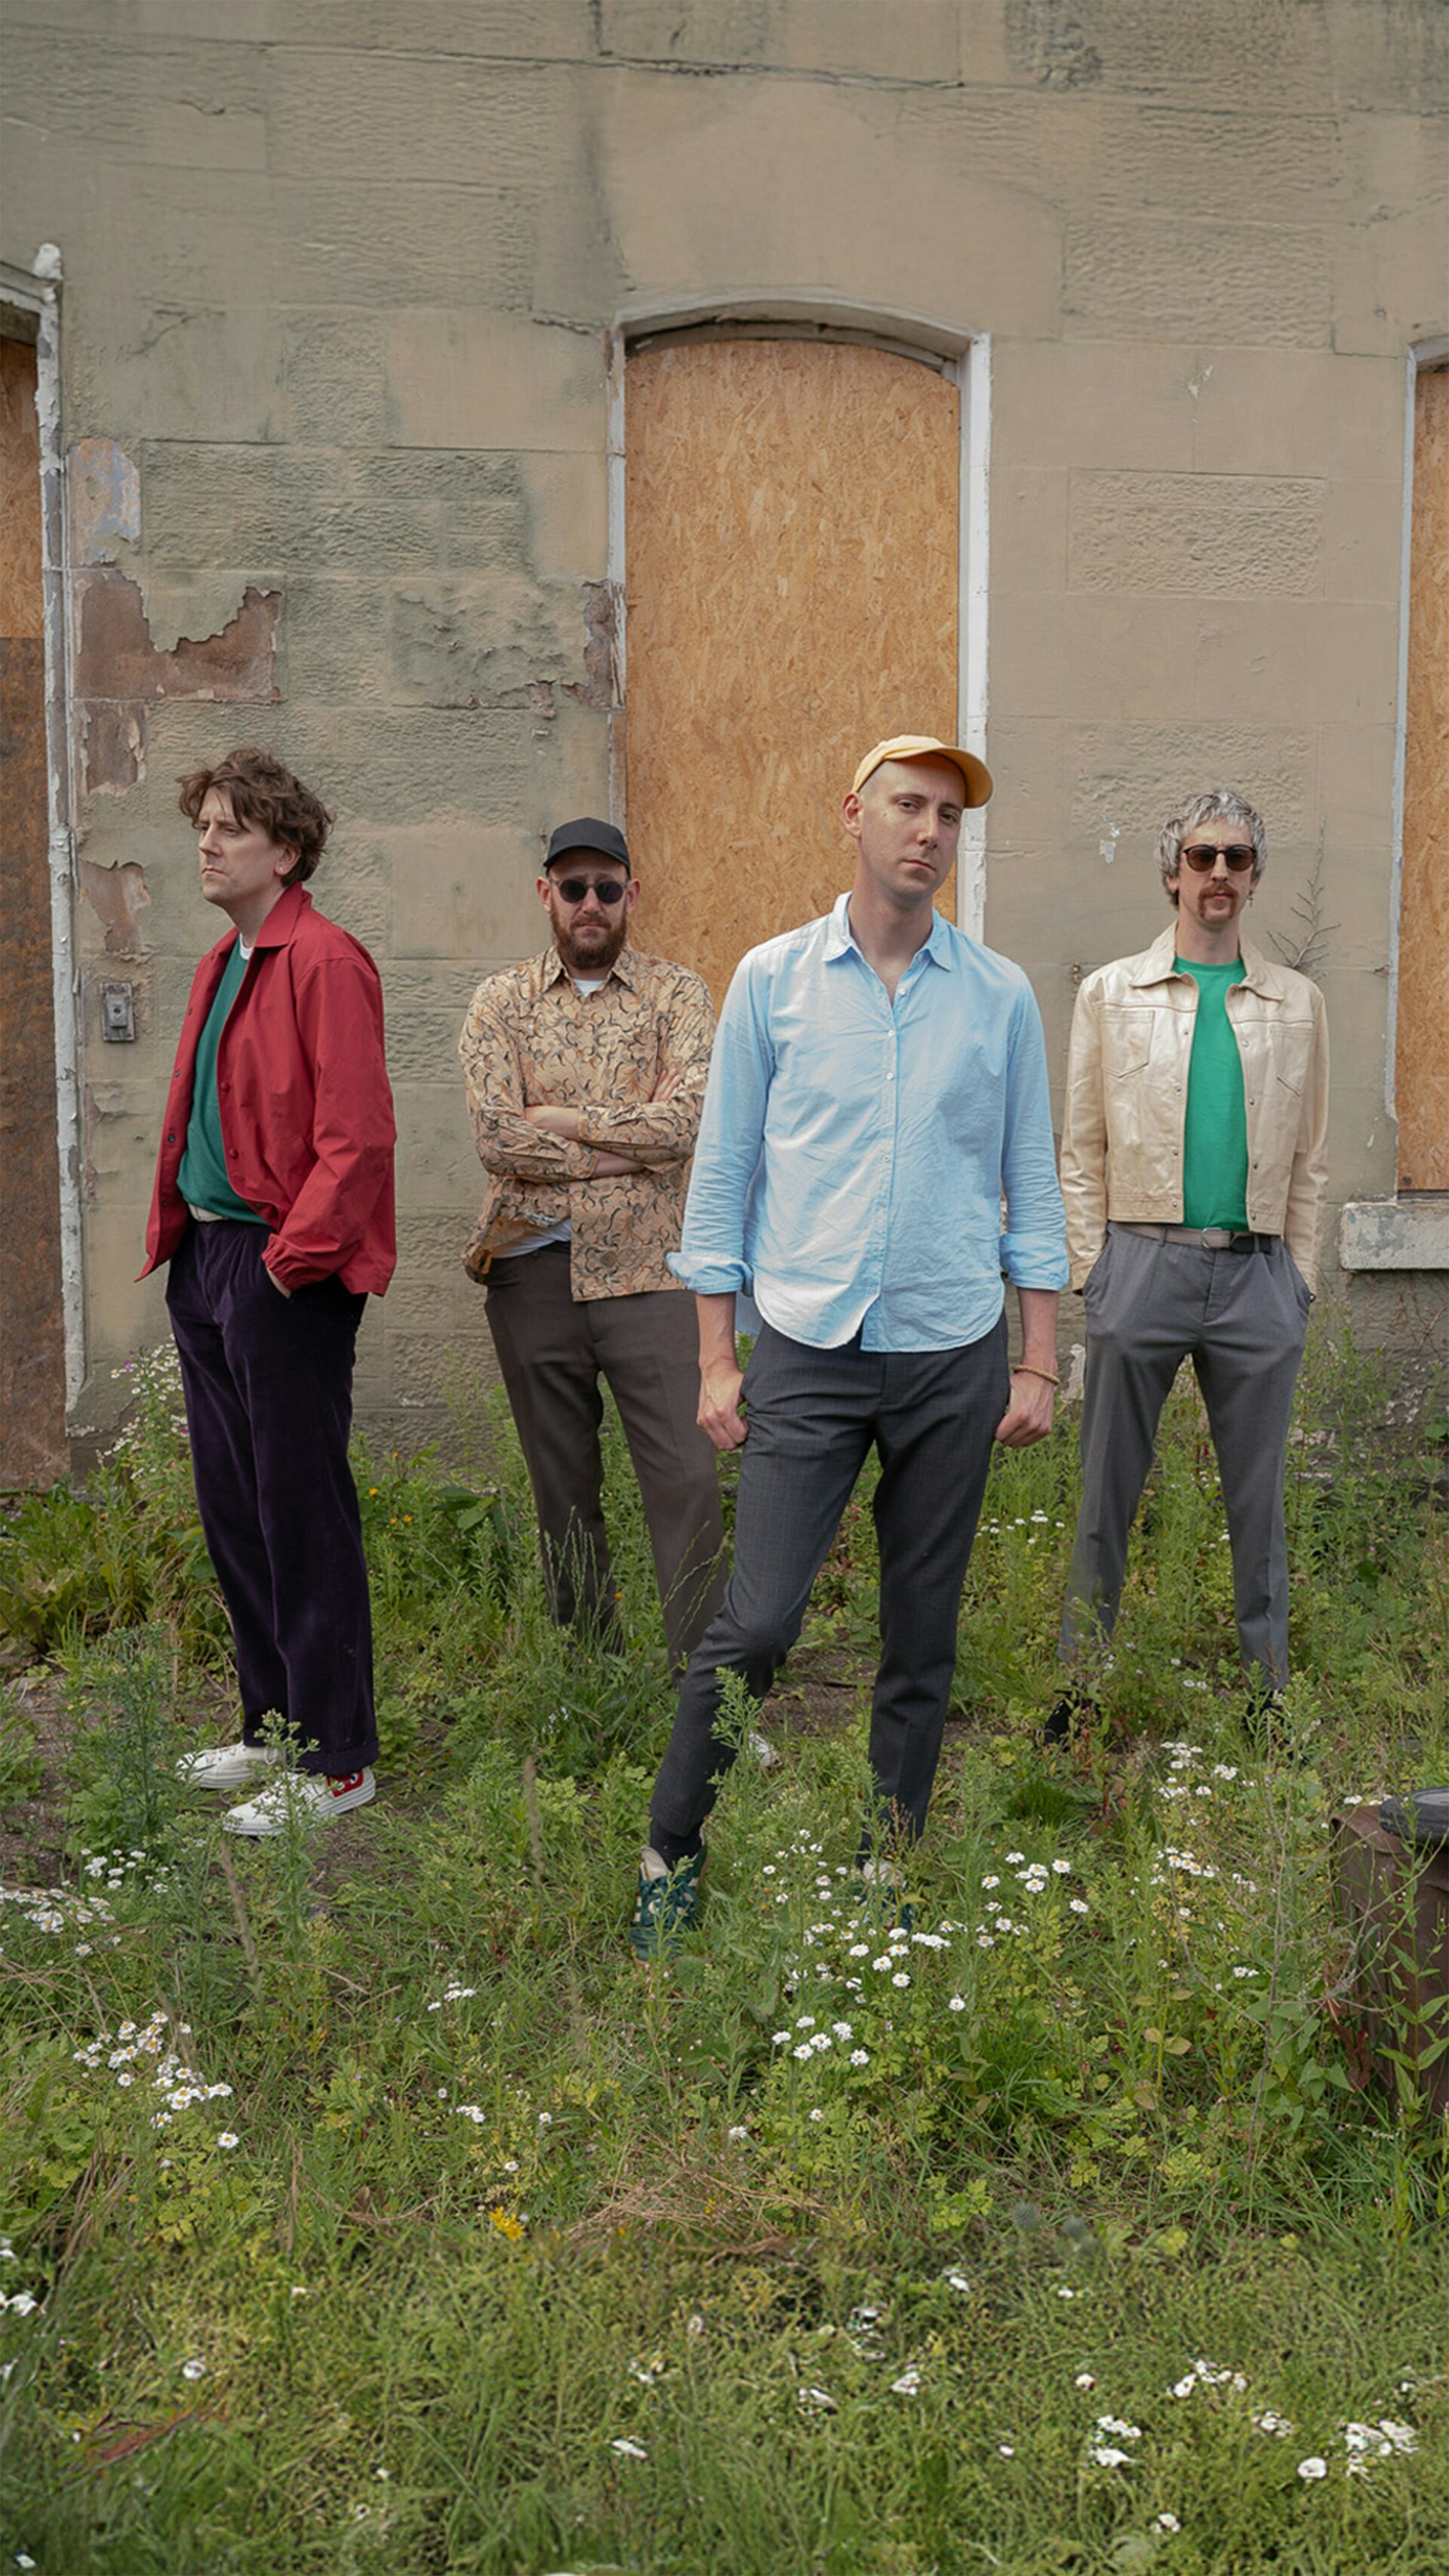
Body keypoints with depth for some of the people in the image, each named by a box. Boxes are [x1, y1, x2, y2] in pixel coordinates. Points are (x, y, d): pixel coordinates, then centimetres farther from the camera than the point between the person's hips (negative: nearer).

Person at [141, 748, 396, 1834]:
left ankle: (338, 1761, 4)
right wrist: (180, 1236, 13)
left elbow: (358, 1133, -18)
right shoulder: (224, 965, 18)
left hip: (284, 1274, -9)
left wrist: (296, 1254, -18)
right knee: (232, 1510, 14)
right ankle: (274, 1724, 27)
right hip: (206, 1260, 9)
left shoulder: (324, 961, -11)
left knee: (302, 1516, -5)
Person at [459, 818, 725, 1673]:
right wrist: (625, 1148, -9)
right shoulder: (501, 1002, 8)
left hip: (646, 1269, -2)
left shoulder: (677, 994, 5)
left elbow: (686, 1121, -12)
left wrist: (560, 1120, -8)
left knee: (687, 1479, -8)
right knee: (564, 1489, 9)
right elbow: (497, 1139, -6)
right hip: (534, 1271, 2)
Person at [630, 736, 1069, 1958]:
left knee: (924, 1635, 8)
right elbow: (725, 1171, 5)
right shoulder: (774, 979, 3)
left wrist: (1039, 1363, 4)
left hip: (953, 1355, 2)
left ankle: (890, 1864, 23)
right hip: (807, 1351, -1)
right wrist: (716, 1360, 1)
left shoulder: (1000, 995, 6)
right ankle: (672, 1855, 11)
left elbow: (1031, 1184, 9)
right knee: (755, 1621, -7)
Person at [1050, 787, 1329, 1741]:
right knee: (1109, 1492, 4)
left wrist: (1300, 1275, 6)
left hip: (1257, 1273, 1)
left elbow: (1310, 1157, 13)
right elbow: (1083, 1146, 7)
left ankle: (1268, 1690, 17)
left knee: (1259, 1497, 7)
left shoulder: (1297, 1003, 11)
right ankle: (1082, 1687, 14)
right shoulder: (1112, 993, 8)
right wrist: (1090, 1265, -1)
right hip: (1143, 1262, -1)